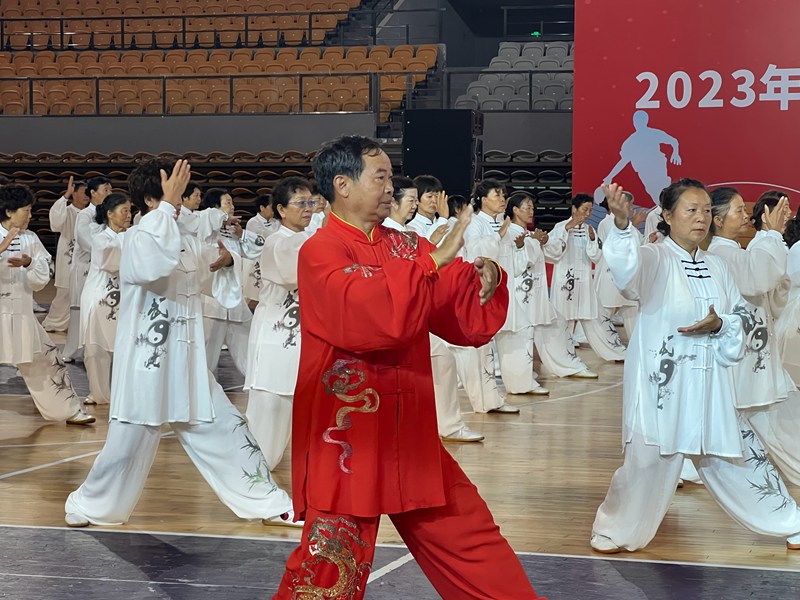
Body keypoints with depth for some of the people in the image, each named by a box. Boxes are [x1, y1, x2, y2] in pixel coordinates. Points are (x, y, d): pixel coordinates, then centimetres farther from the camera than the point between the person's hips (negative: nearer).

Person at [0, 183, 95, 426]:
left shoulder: (30, 239, 3)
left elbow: (41, 279, 1)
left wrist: (28, 264, -19)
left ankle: (68, 411, 24)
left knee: (48, 360, 11)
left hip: (21, 314, 4)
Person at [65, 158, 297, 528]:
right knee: (128, 445, 2)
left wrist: (227, 263, -3)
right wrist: (168, 205, -33)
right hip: (146, 365, -6)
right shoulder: (137, 239, -12)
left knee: (227, 430, 8)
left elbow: (224, 290, 19)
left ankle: (267, 502, 17)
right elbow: (155, 263, -37)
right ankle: (89, 505, 25)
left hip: (186, 365, 6)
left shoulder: (188, 244, 8)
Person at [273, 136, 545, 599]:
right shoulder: (321, 252, -9)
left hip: (410, 434, 6)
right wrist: (435, 261, -23)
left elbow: (468, 321, 9)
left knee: (476, 545, 13)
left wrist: (487, 280, -10)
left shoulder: (407, 247, 9)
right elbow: (368, 316, -27)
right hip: (345, 439, -6)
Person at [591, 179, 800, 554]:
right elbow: (627, 264, -34)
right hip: (662, 379, -5)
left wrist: (720, 325, -9)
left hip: (709, 381, 5)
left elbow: (740, 316, 14)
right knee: (649, 459, -6)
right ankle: (617, 531, 16)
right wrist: (622, 224, -53)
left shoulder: (715, 267, 9)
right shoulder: (655, 260, -10)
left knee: (736, 454, 13)